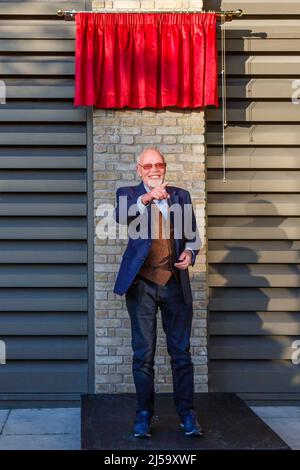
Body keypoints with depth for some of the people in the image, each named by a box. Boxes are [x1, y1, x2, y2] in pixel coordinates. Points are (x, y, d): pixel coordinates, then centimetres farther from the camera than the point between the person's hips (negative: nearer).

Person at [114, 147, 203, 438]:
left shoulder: (181, 196, 11)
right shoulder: (128, 194, 3)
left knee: (181, 351, 6)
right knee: (143, 353, 4)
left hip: (175, 283, 2)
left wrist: (190, 253, -4)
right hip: (141, 284, -2)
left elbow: (192, 235, 17)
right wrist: (146, 198, -35)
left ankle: (187, 413, 14)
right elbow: (120, 216, -19)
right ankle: (144, 414, 14)